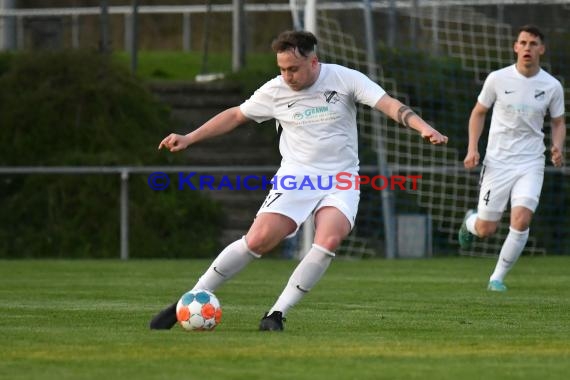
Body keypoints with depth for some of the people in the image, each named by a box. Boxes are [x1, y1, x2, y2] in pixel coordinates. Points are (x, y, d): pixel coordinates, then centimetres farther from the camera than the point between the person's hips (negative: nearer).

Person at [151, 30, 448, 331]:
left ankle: (275, 316, -21)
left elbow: (389, 104, -12)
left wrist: (423, 127, -28)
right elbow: (236, 115, 14)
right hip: (295, 178, 0)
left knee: (329, 239, -29)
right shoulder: (275, 91, 0)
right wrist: (188, 139, 11)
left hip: (341, 182, 0)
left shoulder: (344, 79, -6)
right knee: (258, 239, -19)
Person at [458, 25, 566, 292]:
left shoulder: (552, 86, -2)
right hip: (497, 162, 0)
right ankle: (470, 221, 41)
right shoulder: (498, 79, -4)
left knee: (521, 221, -19)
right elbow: (478, 113, 8)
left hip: (531, 164, 0)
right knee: (486, 230, 2)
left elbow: (558, 122, 12)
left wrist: (557, 147, -9)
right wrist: (472, 149, -4)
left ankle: (498, 277, -1)